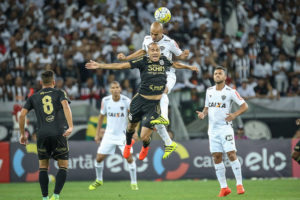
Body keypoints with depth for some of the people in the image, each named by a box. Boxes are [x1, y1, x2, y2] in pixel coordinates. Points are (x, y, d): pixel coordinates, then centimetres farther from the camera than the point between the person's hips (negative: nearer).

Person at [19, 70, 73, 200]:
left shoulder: (33, 97, 16)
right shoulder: (60, 93, 11)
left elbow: (22, 115, 9)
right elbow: (66, 106, -9)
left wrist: (22, 134, 19)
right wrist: (70, 126, -19)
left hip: (42, 134, 2)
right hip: (59, 133, -2)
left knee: (43, 167, 13)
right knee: (63, 167, 7)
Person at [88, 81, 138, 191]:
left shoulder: (126, 101, -12)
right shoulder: (105, 100, -4)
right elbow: (101, 116, 9)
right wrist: (98, 133, 10)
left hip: (123, 134, -2)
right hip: (109, 135, 2)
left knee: (129, 158, -14)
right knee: (99, 158, 1)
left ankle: (134, 183, 0)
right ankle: (99, 180, 26)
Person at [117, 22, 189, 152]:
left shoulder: (169, 42, -11)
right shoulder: (147, 40, 3)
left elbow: (179, 55, 1)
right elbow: (143, 51, 23)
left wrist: (184, 56, -23)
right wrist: (126, 58, 19)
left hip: (167, 75, -5)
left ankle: (164, 117, -63)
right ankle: (168, 143, 5)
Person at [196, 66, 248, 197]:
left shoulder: (230, 92, -4)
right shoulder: (209, 91, 12)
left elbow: (244, 106, -2)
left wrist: (234, 115, -18)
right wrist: (203, 114, -1)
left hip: (225, 127, -5)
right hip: (213, 128, 5)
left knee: (231, 154, -13)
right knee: (216, 157, 2)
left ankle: (239, 184, -6)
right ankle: (224, 187, 7)